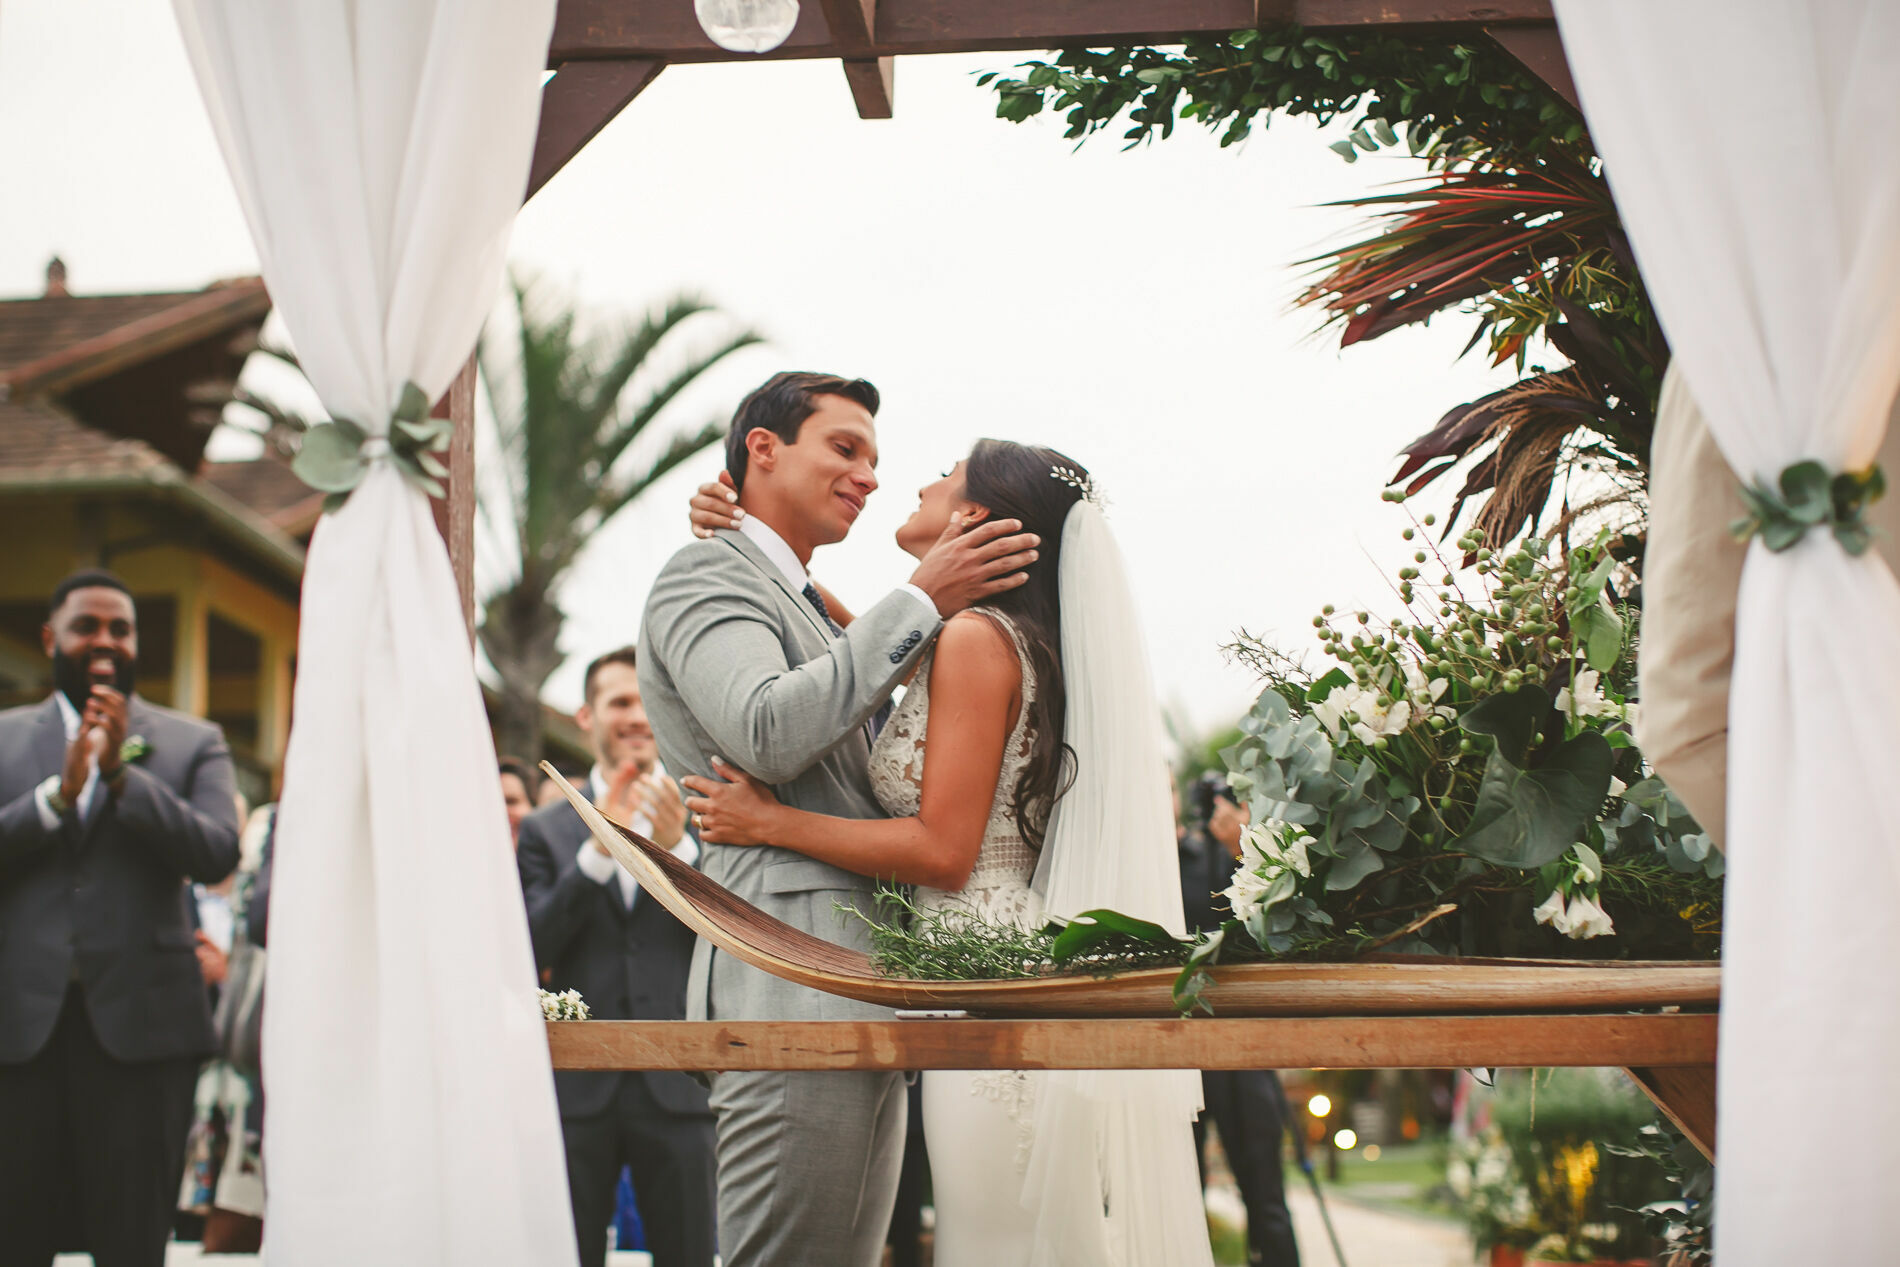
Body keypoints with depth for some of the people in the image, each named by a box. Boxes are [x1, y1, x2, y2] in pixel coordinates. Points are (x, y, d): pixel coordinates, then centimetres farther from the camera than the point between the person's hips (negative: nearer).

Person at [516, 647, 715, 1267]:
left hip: (677, 1082, 0)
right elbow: (531, 953, -2)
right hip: (577, 1085, 0)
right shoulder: (545, 830, 9)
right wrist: (598, 850, -13)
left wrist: (677, 848, -14)